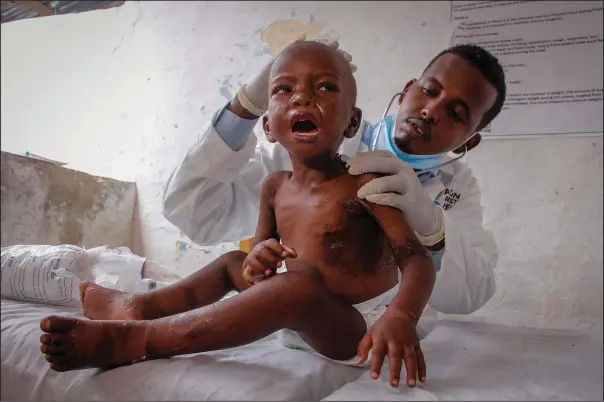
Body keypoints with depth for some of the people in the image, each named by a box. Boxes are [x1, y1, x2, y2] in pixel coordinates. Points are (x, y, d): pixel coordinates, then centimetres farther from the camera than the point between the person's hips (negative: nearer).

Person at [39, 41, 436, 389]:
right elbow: (261, 251, 10)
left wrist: (401, 316, -43)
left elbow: (418, 259, -23)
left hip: (358, 328, -7)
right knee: (233, 262, 19)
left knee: (302, 282, -37)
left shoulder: (365, 184, -18)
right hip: (306, 321, 7)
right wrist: (255, 261, -16)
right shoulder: (274, 187, 1)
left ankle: (135, 339, -31)